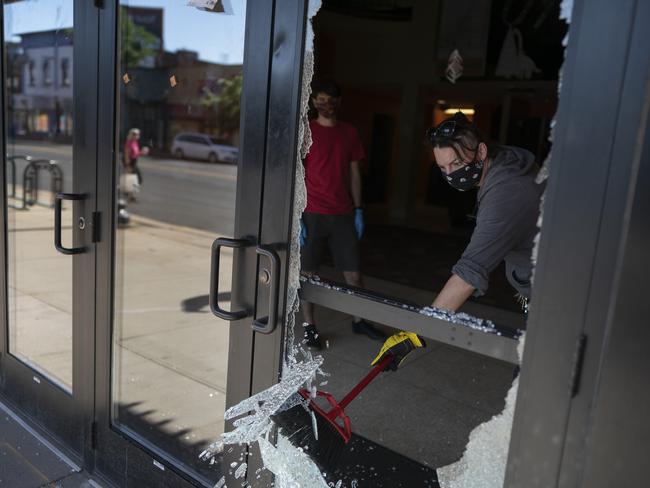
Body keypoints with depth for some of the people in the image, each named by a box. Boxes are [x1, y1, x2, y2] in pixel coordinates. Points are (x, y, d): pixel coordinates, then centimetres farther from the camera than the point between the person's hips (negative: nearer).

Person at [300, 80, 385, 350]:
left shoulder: (350, 132, 10)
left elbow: (354, 174, 13)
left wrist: (358, 211, 8)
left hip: (343, 214, 3)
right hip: (312, 214, -3)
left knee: (353, 272, 7)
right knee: (308, 272, 4)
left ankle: (359, 320, 25)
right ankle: (309, 326, 18)